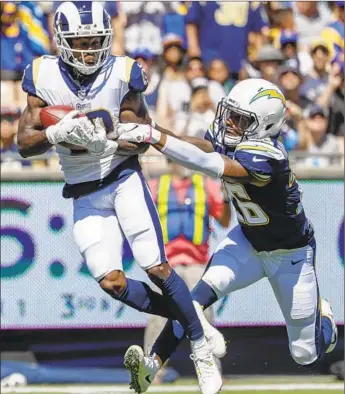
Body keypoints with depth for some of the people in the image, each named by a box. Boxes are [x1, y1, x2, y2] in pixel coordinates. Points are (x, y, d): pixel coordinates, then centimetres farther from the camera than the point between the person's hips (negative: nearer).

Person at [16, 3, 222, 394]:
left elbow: (141, 141, -5)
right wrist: (59, 132, -27)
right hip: (85, 195, 2)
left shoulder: (122, 74, -10)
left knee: (157, 268, -12)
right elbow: (25, 143, -7)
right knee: (112, 283, -11)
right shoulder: (44, 76, -5)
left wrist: (106, 142, -26)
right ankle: (190, 320, 9)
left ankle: (202, 348, 2)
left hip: (124, 179, -2)